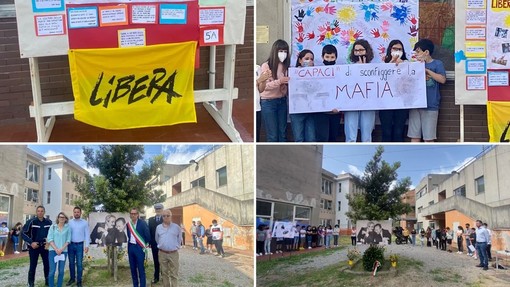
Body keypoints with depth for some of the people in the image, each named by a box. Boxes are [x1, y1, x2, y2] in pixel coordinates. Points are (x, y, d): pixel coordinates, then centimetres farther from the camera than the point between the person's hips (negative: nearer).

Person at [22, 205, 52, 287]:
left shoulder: (49, 222, 1)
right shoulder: (31, 222, -10)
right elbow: (23, 233, -8)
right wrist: (31, 243, -16)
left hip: (45, 246, 3)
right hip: (34, 246, -3)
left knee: (47, 264, 7)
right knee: (33, 265, 1)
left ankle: (47, 280, 22)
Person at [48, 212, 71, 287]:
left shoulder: (68, 227, 4)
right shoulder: (53, 227, 3)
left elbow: (68, 240, 2)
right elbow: (50, 239, -2)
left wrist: (61, 249, -10)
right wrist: (56, 249, -12)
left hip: (63, 251, 1)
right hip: (53, 250, -1)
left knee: (61, 271, 4)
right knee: (52, 270, -4)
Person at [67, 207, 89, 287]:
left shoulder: (84, 222, 1)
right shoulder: (69, 222, 3)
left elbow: (86, 235, 1)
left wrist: (86, 245, -6)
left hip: (80, 245, -1)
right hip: (71, 244, 2)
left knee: (79, 264, -1)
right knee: (71, 263, 10)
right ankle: (72, 278, 23)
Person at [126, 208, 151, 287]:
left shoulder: (142, 223, -12)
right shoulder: (128, 224, 6)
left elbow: (148, 235, -8)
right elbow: (129, 235, 14)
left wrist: (145, 245, 1)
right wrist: (128, 246, 11)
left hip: (139, 247, -6)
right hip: (131, 247, 6)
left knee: (141, 269, -2)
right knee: (133, 268, 13)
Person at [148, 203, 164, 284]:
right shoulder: (151, 219, 7)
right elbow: (149, 231, 5)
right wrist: (149, 242, -1)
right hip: (154, 244, 3)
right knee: (156, 261, 11)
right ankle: (156, 277, 18)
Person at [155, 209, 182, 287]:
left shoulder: (176, 227, -2)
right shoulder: (158, 227, 5)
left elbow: (179, 239, 10)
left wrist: (176, 247, 8)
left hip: (173, 254, -2)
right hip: (162, 253, 2)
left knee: (174, 274, 1)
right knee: (164, 273, 12)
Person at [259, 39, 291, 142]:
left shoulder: (286, 66, 5)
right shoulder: (266, 66, -9)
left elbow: (287, 85, 12)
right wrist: (279, 81, -27)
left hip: (282, 101, 5)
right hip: (268, 102, -5)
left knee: (282, 133, 9)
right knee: (272, 135, -1)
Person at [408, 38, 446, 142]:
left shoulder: (437, 63, 2)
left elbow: (442, 79, -12)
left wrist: (426, 70, -11)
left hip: (430, 106, -4)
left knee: (428, 137, 0)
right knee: (414, 136, 5)